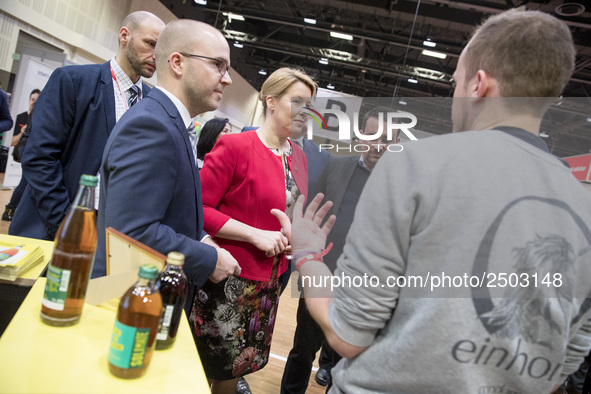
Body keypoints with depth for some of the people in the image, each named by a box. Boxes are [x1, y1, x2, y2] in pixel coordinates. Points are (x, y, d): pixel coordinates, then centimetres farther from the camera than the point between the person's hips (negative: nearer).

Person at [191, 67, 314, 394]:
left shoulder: (298, 157, 7)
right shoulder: (235, 146, -14)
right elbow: (199, 209, -16)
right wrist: (256, 235, -21)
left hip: (269, 284, 6)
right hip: (227, 280, -6)